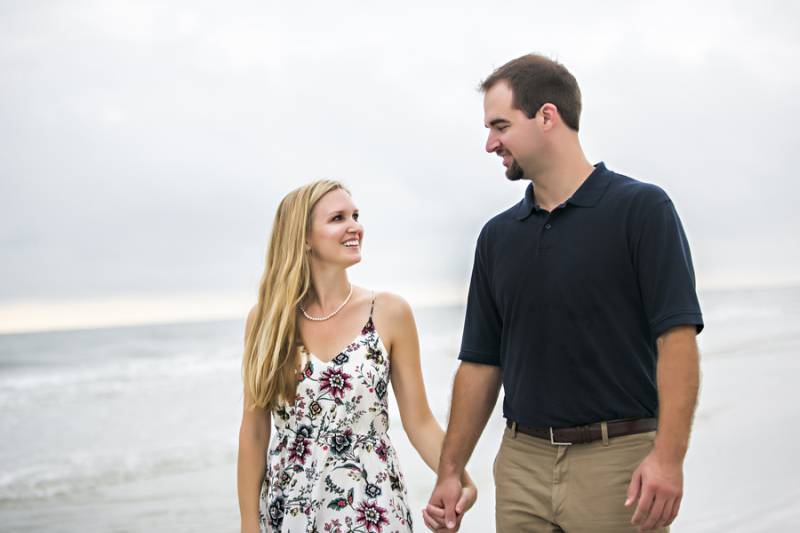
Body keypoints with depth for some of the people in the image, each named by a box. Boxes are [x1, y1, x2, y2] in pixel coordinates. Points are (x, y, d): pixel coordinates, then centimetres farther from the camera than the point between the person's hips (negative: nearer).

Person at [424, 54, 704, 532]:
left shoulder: (641, 209, -6)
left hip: (619, 460, -5)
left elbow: (676, 335, -12)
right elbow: (481, 361, 13)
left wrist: (669, 455, -22)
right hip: (521, 462, 5)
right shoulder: (498, 235, 10)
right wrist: (451, 470, 9)